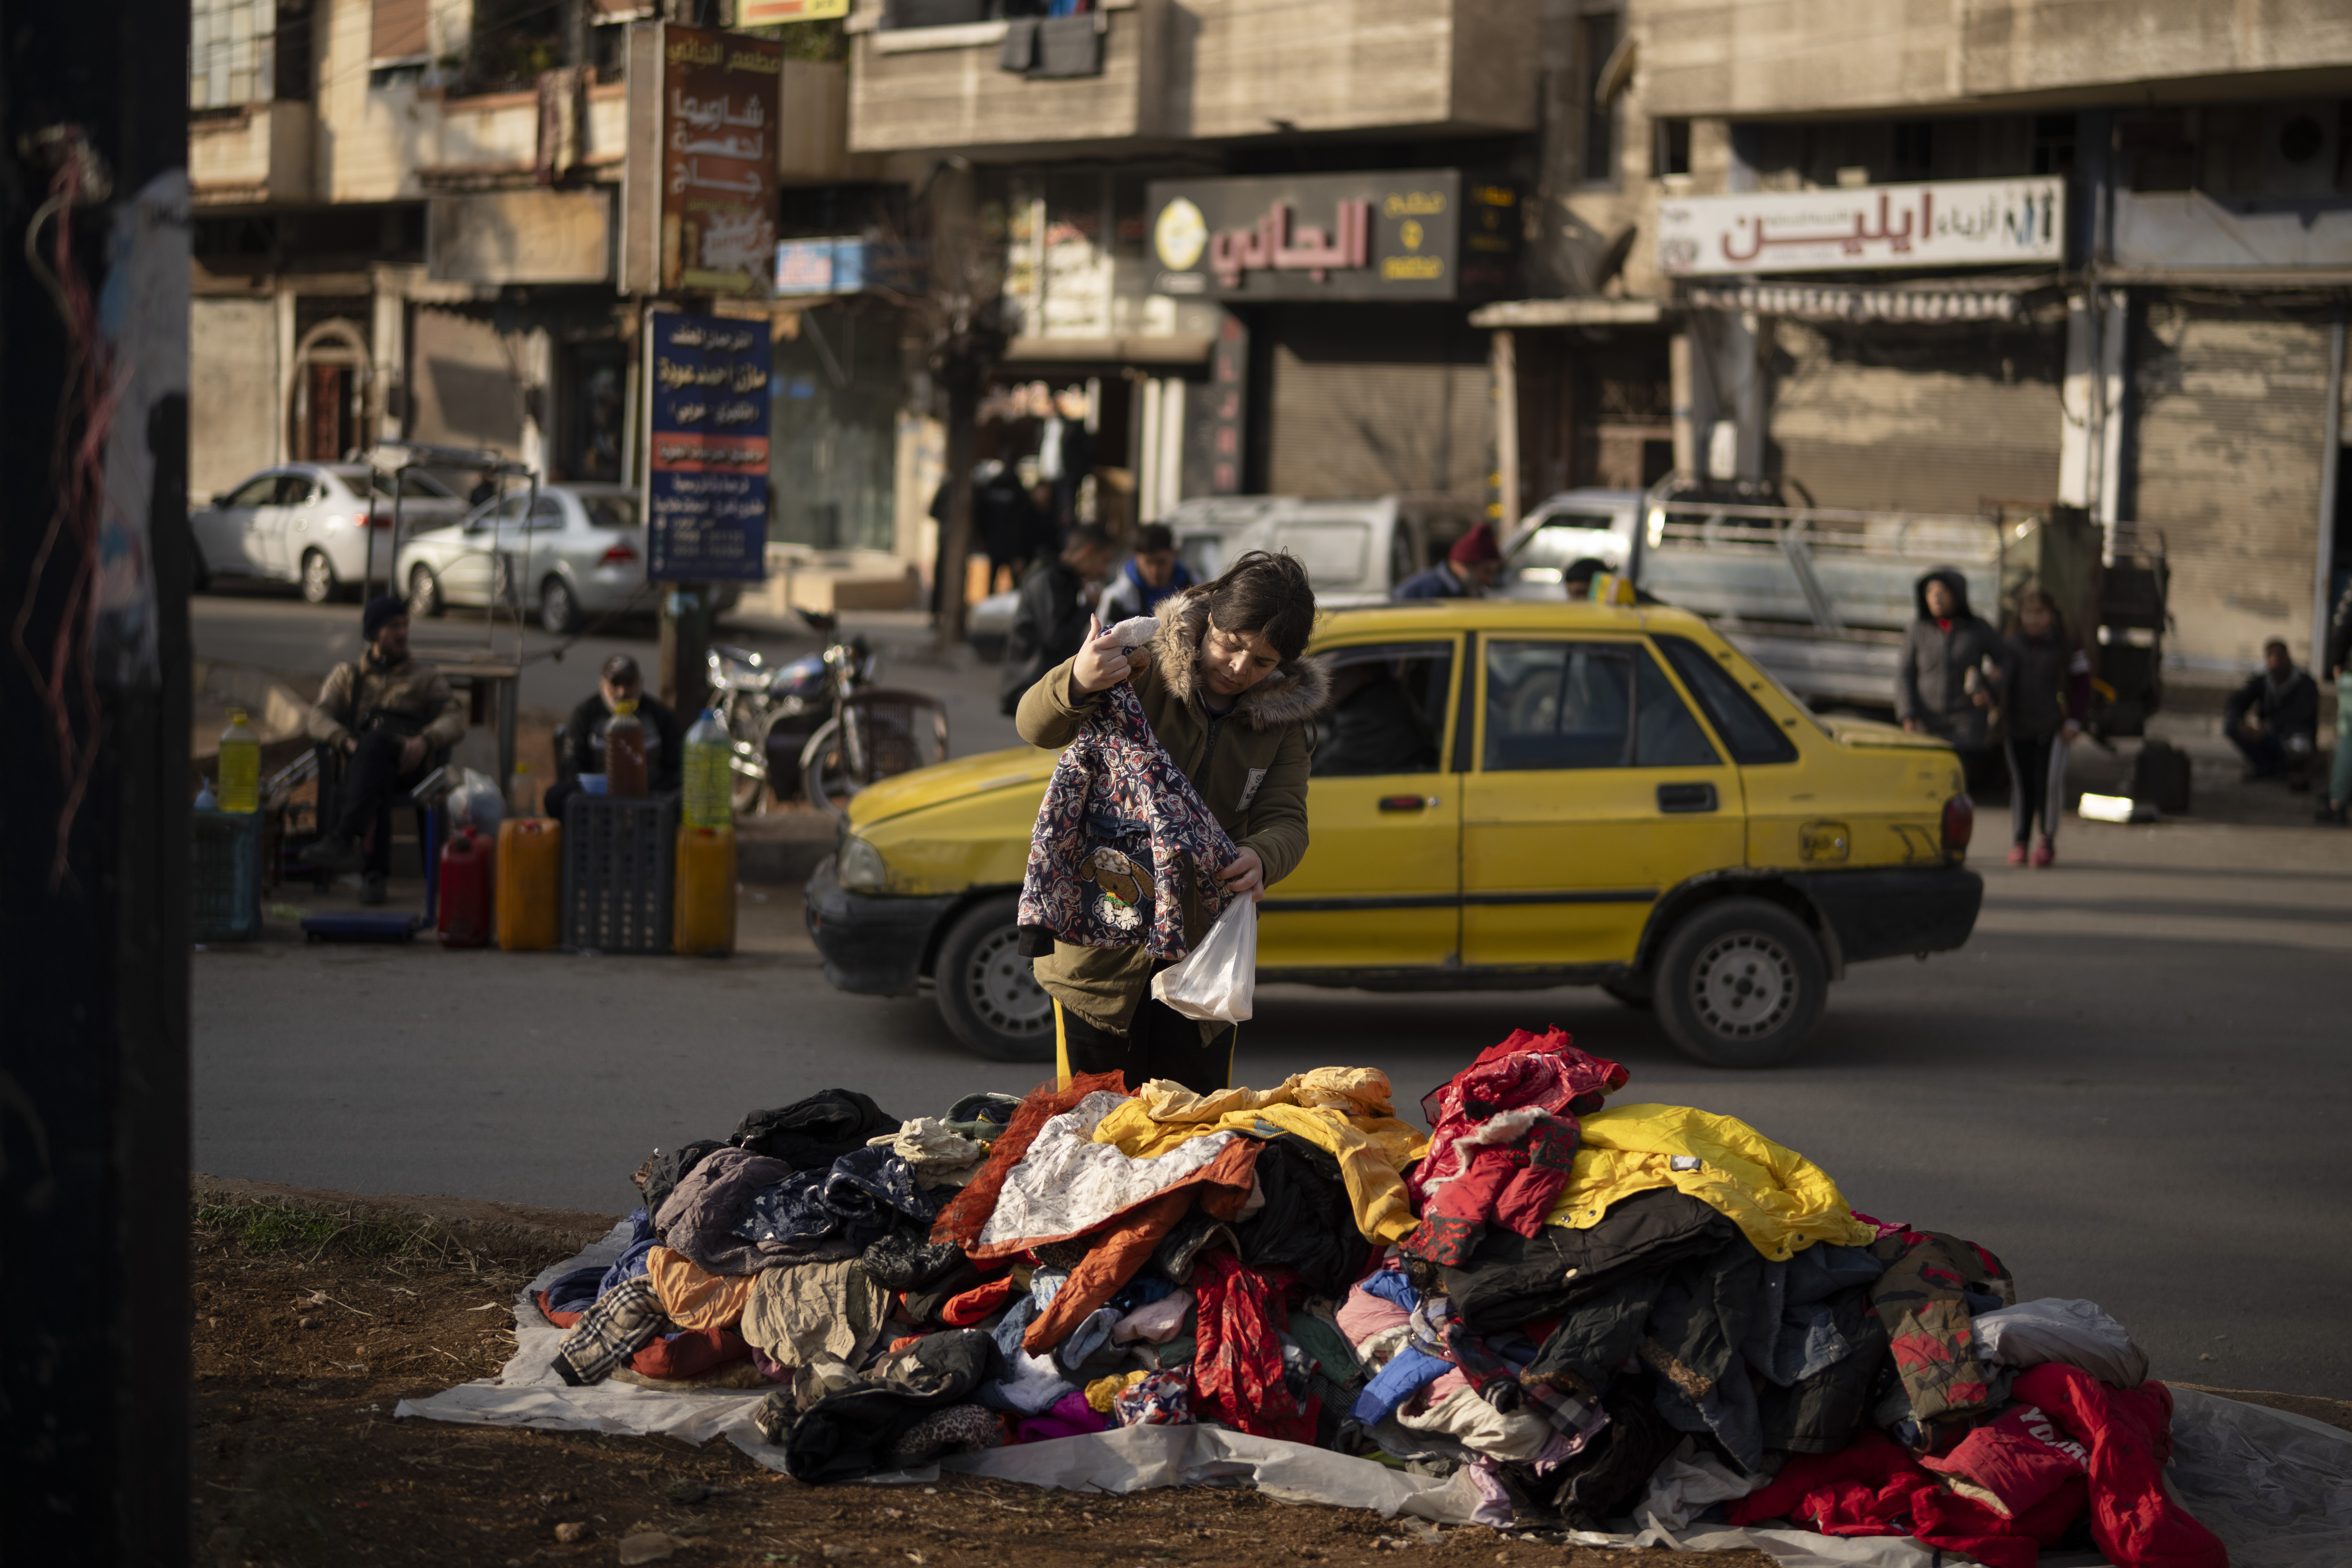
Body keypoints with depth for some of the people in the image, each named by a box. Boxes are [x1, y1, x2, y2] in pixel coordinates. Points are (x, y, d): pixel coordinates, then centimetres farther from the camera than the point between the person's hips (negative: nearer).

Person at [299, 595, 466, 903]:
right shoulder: (347, 674, 28)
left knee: (376, 740, -39)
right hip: (362, 759, 1)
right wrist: (347, 742, -13)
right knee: (378, 777, -40)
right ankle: (375, 872, -49)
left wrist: (424, 741, -16)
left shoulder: (426, 678, 27)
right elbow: (318, 719, 11)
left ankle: (342, 840, -54)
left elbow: (455, 720, 9)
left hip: (408, 760, -1)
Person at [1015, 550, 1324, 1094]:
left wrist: (1261, 859, -30)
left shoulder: (1281, 719, 2)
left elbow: (1286, 823, -4)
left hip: (1201, 959, 3)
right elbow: (1035, 727, -14)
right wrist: (1076, 684, -39)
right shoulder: (1144, 667, -10)